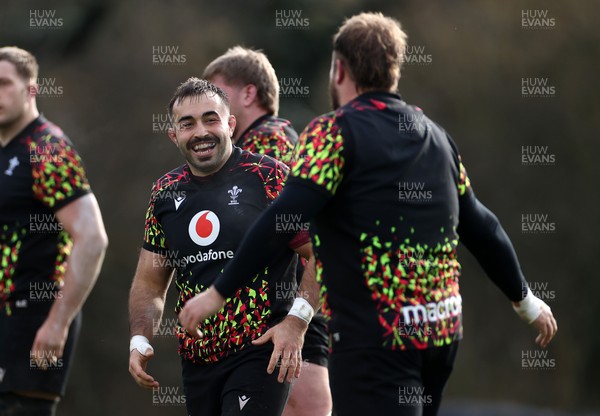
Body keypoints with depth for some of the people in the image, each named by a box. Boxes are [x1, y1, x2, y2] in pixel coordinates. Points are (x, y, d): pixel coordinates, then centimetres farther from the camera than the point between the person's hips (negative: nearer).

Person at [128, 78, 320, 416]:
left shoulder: (271, 179, -6)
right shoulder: (166, 192, 10)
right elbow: (150, 281, 17)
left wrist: (296, 322, -19)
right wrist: (140, 340, 2)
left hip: (261, 353, -6)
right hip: (196, 360, 6)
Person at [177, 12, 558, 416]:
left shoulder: (334, 132, -7)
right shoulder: (437, 136, 13)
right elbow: (481, 227, 19)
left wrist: (220, 292, -13)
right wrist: (525, 299, 32)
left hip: (377, 341, -7)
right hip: (442, 333, 7)